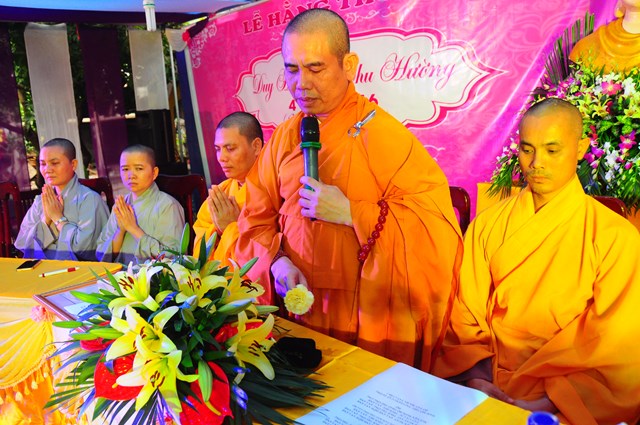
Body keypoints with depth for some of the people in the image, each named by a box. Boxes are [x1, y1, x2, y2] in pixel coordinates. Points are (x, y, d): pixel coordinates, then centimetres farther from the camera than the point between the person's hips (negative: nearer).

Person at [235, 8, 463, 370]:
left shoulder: (384, 134, -14)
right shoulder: (284, 137, 3)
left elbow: (438, 225, -19)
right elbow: (258, 217, 8)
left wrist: (351, 214, -24)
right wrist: (276, 259, -11)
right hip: (303, 309, 5)